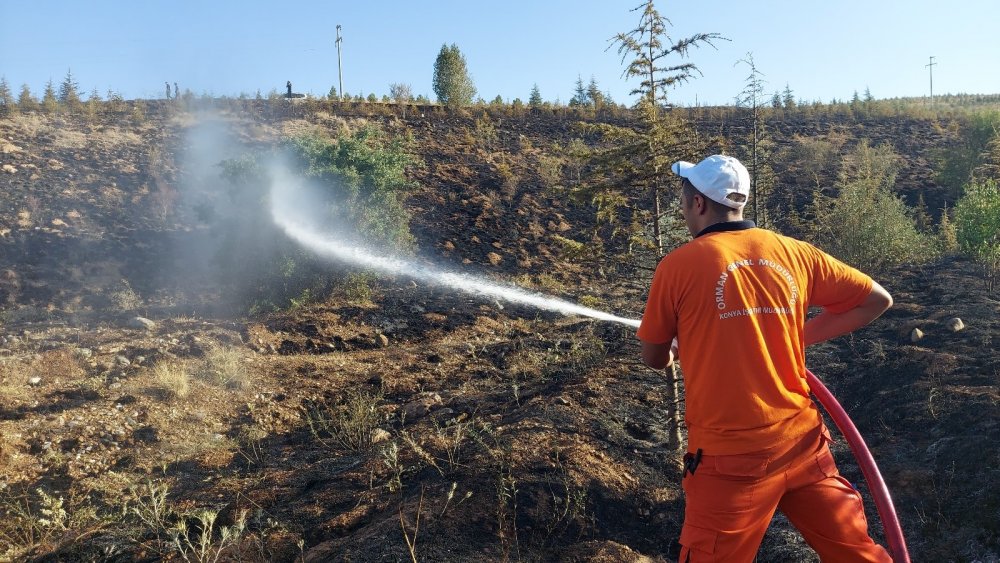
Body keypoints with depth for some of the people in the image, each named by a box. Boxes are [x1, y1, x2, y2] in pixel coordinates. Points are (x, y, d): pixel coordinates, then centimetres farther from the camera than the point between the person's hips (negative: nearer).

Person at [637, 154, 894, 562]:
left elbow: (655, 359, 2)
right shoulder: (794, 253, 2)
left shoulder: (678, 265, -9)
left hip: (732, 457, -4)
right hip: (802, 443, 4)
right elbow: (877, 300, 13)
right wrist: (803, 336, 14)